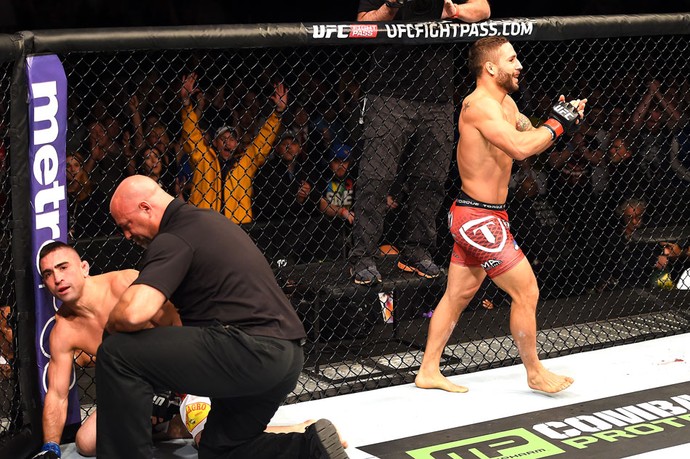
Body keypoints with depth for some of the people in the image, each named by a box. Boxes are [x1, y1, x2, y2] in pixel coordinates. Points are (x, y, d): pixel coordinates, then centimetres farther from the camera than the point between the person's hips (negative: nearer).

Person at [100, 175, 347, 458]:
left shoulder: (173, 239, -9)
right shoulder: (209, 220, 22)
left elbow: (135, 312, -24)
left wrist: (111, 327, -1)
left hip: (249, 351, -10)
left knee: (117, 354, -12)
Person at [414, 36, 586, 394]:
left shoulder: (506, 103, 12)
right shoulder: (479, 105, -21)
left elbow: (532, 139, 19)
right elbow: (520, 148, -33)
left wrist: (564, 120, 1)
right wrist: (556, 124, -19)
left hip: (475, 217, 10)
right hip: (479, 219, -10)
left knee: (459, 294, 15)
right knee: (526, 291, -2)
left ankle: (428, 371, 22)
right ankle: (535, 373, 13)